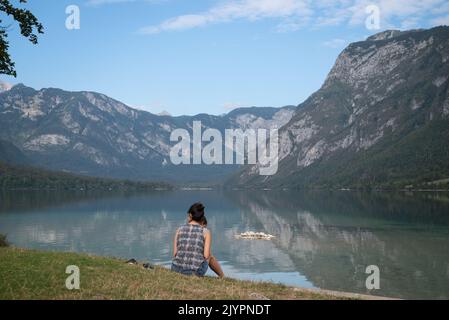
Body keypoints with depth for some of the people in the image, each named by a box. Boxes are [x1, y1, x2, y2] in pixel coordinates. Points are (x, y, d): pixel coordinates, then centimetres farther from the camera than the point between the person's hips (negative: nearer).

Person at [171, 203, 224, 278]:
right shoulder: (206, 232, -2)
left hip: (177, 270, 2)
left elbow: (175, 254, 0)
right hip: (196, 272, -2)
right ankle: (223, 277, 51)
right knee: (210, 257, 34)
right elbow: (206, 255, -9)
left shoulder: (179, 230, 3)